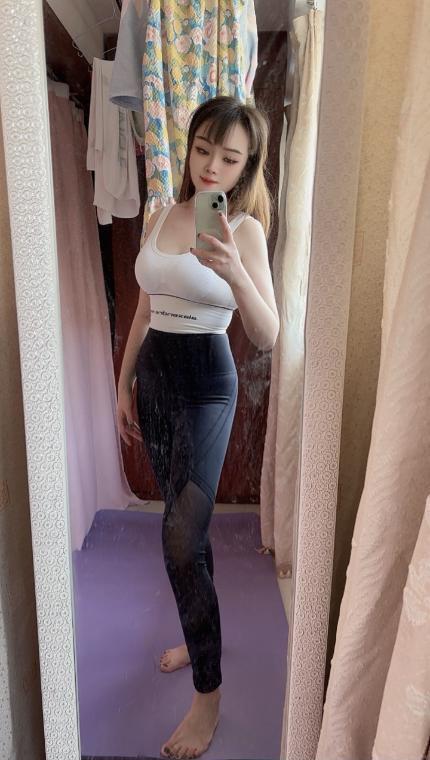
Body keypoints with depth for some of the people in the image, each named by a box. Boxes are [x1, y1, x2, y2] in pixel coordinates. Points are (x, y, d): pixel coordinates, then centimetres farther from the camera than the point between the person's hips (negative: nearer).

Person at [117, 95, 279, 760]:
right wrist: (125, 385, 13)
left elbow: (267, 338, -16)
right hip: (154, 377, 6)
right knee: (187, 523, 17)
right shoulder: (161, 216, 9)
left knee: (181, 537, -7)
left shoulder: (245, 229, -7)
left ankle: (208, 693, 14)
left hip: (205, 383, -6)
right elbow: (145, 311, 14)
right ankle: (201, 634, 39)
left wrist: (235, 273, -33)